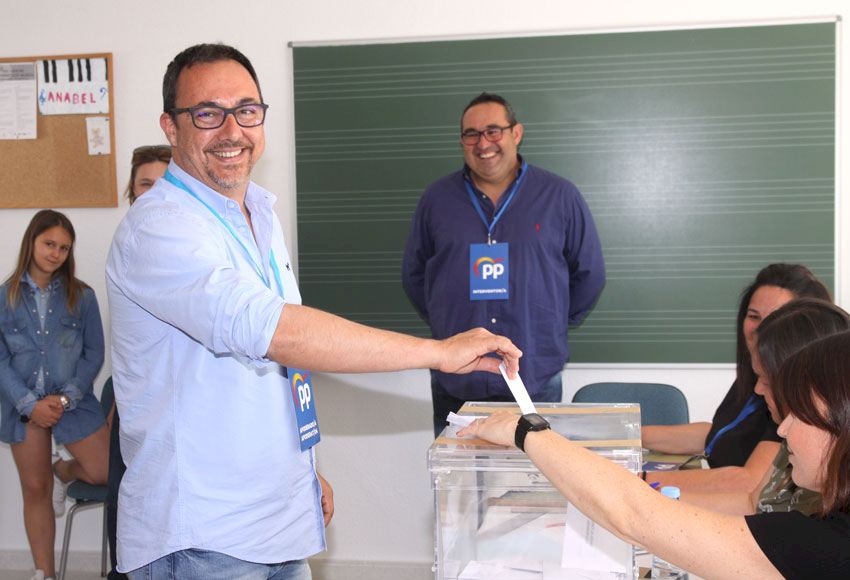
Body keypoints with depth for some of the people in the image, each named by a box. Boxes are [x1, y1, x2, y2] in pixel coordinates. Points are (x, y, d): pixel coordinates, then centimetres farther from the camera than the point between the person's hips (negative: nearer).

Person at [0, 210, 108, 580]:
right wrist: (30, 404, -14)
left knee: (106, 474, -6)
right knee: (35, 490, 8)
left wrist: (66, 398, -13)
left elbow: (94, 354, -1)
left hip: (73, 402, 0)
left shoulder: (82, 295, -1)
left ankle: (63, 471, 28)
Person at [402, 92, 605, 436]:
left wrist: (555, 325, 10)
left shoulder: (560, 197, 2)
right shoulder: (436, 199, 6)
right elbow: (413, 276, 15)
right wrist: (446, 324, 11)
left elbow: (589, 274, 11)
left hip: (537, 381, -1)